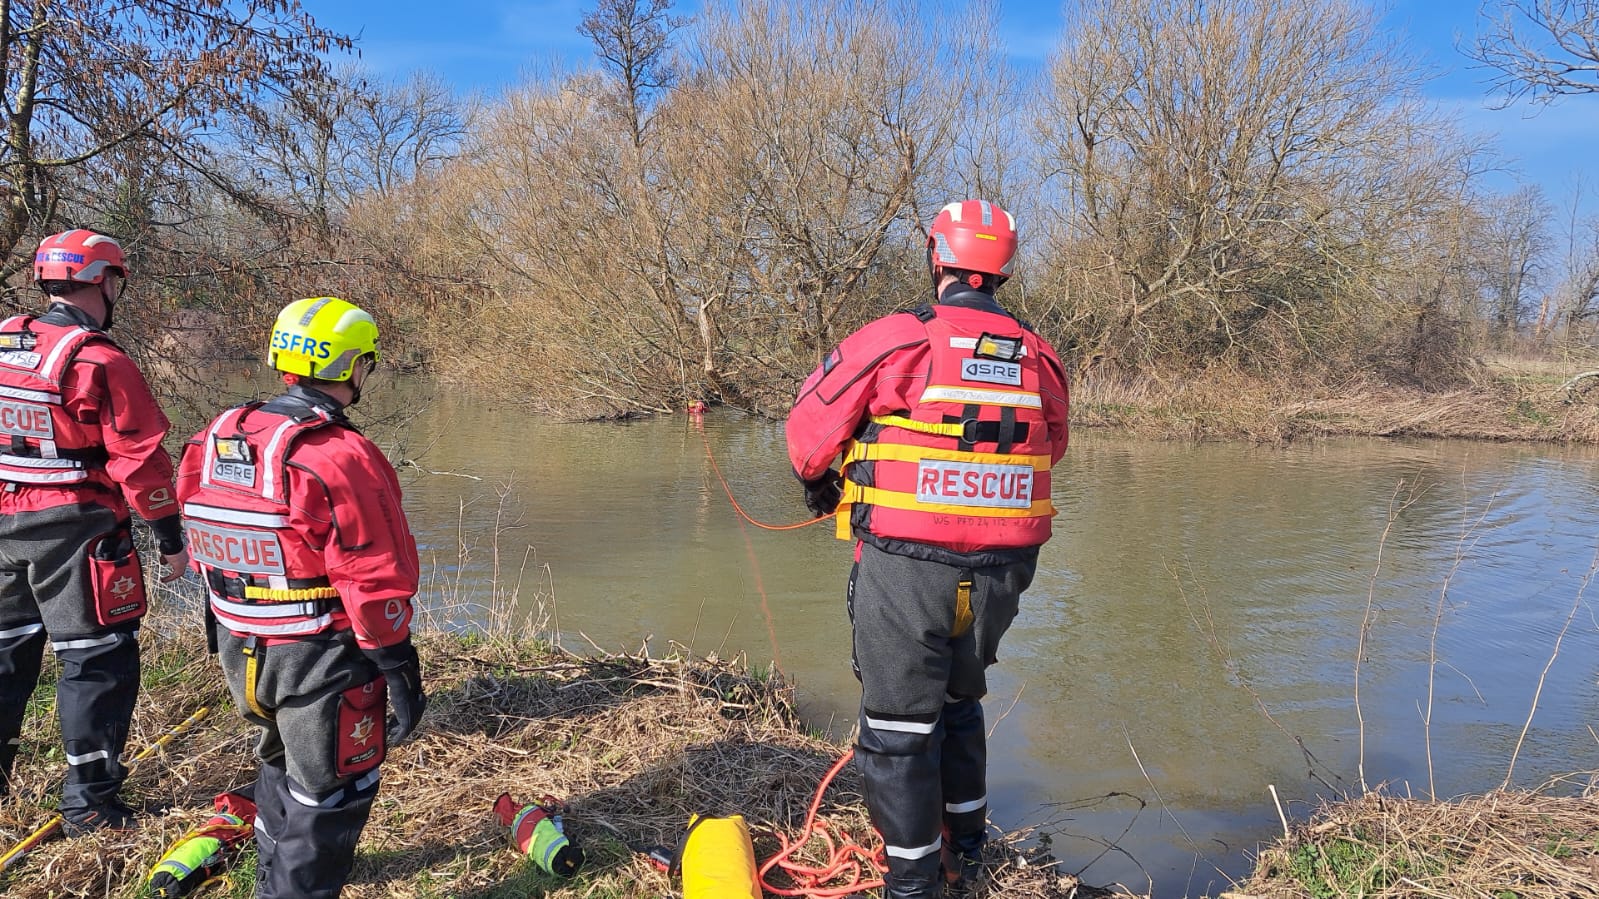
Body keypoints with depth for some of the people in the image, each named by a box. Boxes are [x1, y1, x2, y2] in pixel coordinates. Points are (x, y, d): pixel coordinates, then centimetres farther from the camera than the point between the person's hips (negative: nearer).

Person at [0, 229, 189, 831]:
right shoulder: (101, 362, -16)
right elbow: (140, 459, -16)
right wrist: (171, 538, -9)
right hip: (75, 534, -7)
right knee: (96, 661, 4)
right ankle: (89, 801, 9)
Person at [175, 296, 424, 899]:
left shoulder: (212, 442, 0)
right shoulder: (342, 458, -24)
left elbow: (208, 555, 10)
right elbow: (376, 582, -23)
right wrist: (400, 674, -15)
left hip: (239, 652, 8)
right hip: (321, 660, -8)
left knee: (281, 760, 29)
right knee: (327, 793, 10)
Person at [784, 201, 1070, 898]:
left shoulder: (892, 340, -11)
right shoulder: (1040, 358, 3)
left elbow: (809, 429, -2)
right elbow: (1052, 447, 20)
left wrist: (820, 489, 19)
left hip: (905, 571, -5)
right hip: (1000, 574, 5)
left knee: (899, 727, 8)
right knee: (959, 703, 26)